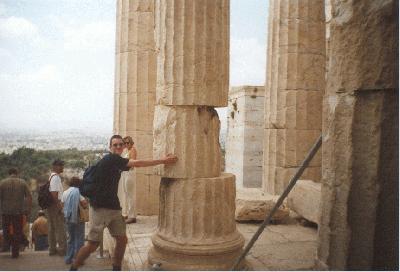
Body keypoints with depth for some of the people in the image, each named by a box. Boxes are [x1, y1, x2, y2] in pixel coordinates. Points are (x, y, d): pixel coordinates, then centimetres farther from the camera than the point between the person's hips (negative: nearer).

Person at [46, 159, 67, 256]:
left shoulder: (51, 176, 15)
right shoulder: (56, 177, -15)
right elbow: (54, 193, -22)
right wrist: (59, 206, -21)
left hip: (50, 205, 10)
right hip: (55, 205, -10)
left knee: (52, 228, 14)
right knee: (60, 229, -3)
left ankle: (52, 249, 21)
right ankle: (62, 249, 2)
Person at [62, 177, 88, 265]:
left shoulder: (65, 192, 7)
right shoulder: (79, 192, -9)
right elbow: (85, 204, -18)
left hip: (68, 218, 5)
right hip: (78, 218, -5)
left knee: (70, 238, 16)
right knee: (79, 239, 3)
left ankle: (68, 259, 17)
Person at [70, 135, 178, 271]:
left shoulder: (116, 162, 14)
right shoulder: (110, 159, -13)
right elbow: (138, 163, -16)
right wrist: (163, 161, -13)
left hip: (114, 208, 9)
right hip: (99, 208, -9)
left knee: (122, 240, 7)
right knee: (92, 245, -4)